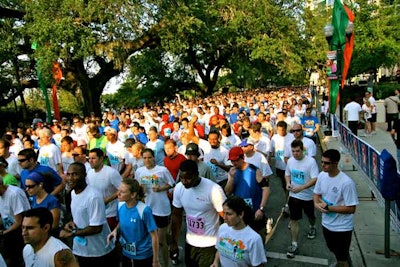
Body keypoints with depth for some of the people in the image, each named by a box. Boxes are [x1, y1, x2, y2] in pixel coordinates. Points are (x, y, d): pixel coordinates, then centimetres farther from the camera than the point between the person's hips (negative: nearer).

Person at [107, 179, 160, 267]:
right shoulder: (120, 205, -9)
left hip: (143, 255, -5)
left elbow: (154, 236, -18)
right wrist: (115, 230, -10)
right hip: (125, 253, 5)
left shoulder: (144, 210, -26)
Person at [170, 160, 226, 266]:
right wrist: (174, 243, 6)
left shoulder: (214, 190, -24)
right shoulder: (179, 188, -9)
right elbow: (176, 215, 2)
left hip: (209, 244, -4)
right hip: (190, 242, 5)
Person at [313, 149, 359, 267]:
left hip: (342, 228, -6)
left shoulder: (346, 182, -27)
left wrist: (328, 208, -24)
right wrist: (317, 203, -14)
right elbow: (316, 193, 7)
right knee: (335, 252, 29)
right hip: (326, 224, 6)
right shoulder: (322, 175, -7)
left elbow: (351, 209, -24)